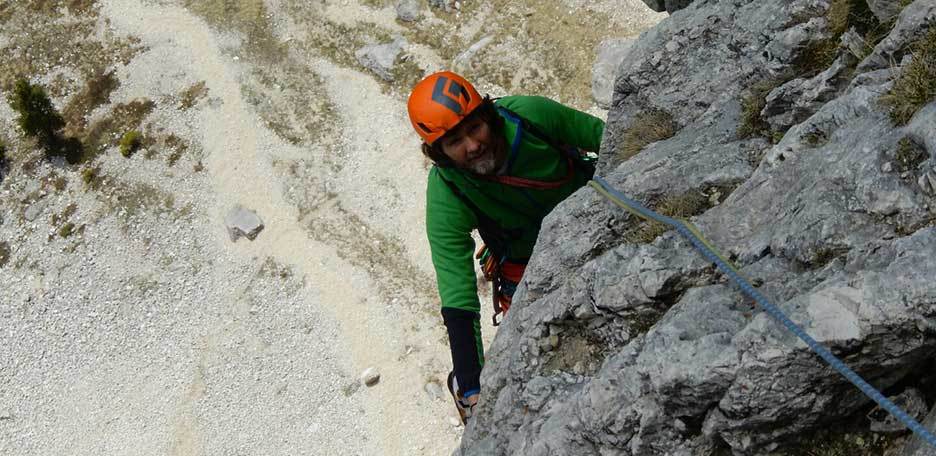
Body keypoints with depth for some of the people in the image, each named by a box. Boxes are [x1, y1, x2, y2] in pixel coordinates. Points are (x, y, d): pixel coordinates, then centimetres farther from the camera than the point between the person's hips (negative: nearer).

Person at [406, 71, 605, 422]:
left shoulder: (529, 114, -32)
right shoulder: (445, 199, -33)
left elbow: (605, 137, -14)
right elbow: (457, 301, -34)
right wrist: (471, 389, -39)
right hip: (530, 265, -2)